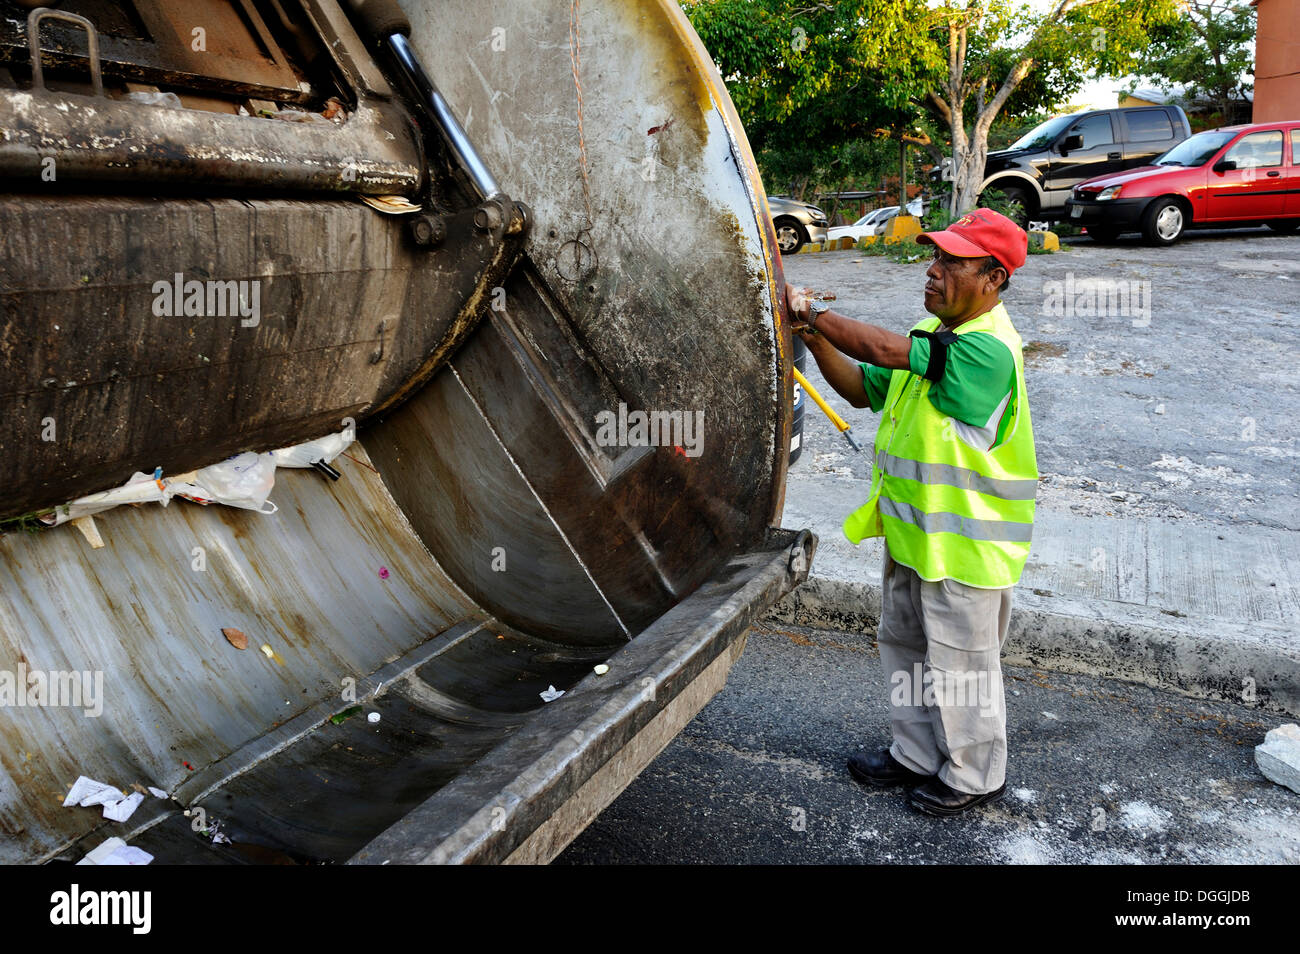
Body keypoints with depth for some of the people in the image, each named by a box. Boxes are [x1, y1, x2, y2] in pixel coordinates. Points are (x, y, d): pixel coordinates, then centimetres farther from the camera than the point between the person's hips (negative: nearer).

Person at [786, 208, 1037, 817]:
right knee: (905, 647, 21)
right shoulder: (932, 334, 8)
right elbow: (863, 389, 10)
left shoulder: (987, 348, -24)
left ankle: (973, 776, 30)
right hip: (912, 531, 9)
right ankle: (917, 755, 40)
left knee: (960, 663, 8)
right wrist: (816, 338, -5)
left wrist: (816, 312, -18)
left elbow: (883, 349, -31)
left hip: (965, 543, -9)